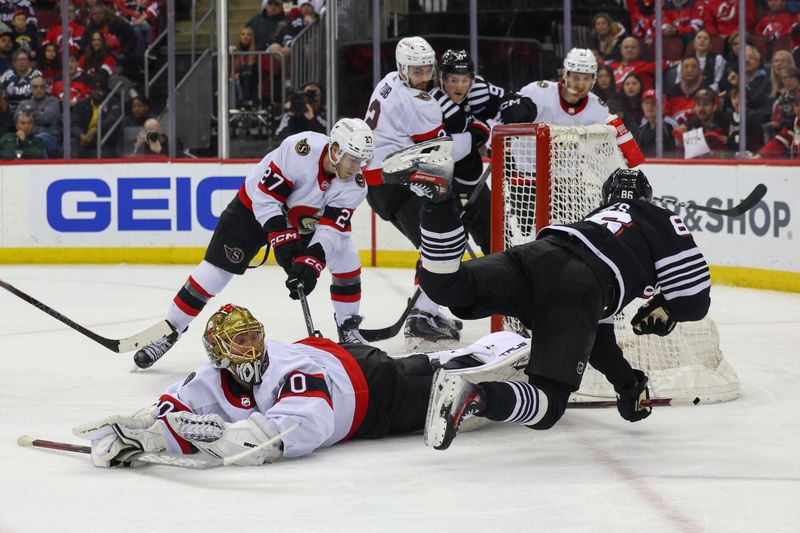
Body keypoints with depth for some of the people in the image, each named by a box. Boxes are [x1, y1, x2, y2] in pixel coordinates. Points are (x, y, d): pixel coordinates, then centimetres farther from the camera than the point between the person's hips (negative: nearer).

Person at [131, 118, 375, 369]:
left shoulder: (355, 185, -21)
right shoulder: (300, 150, -36)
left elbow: (332, 228, -24)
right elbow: (266, 197, -31)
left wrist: (310, 263, -38)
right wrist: (282, 238, -36)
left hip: (304, 219, 5)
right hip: (255, 208, -5)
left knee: (346, 257, -9)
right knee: (215, 270, -12)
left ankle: (348, 329, 10)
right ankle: (168, 332, 1)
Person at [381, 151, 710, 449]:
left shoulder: (597, 219, 44)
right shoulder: (662, 222, 29)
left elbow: (596, 335, 44)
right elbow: (695, 297, 18)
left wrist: (627, 383, 49)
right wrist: (662, 312, 39)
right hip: (576, 293, -5)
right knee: (547, 404, -7)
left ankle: (437, 190, -27)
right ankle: (477, 397, -37)